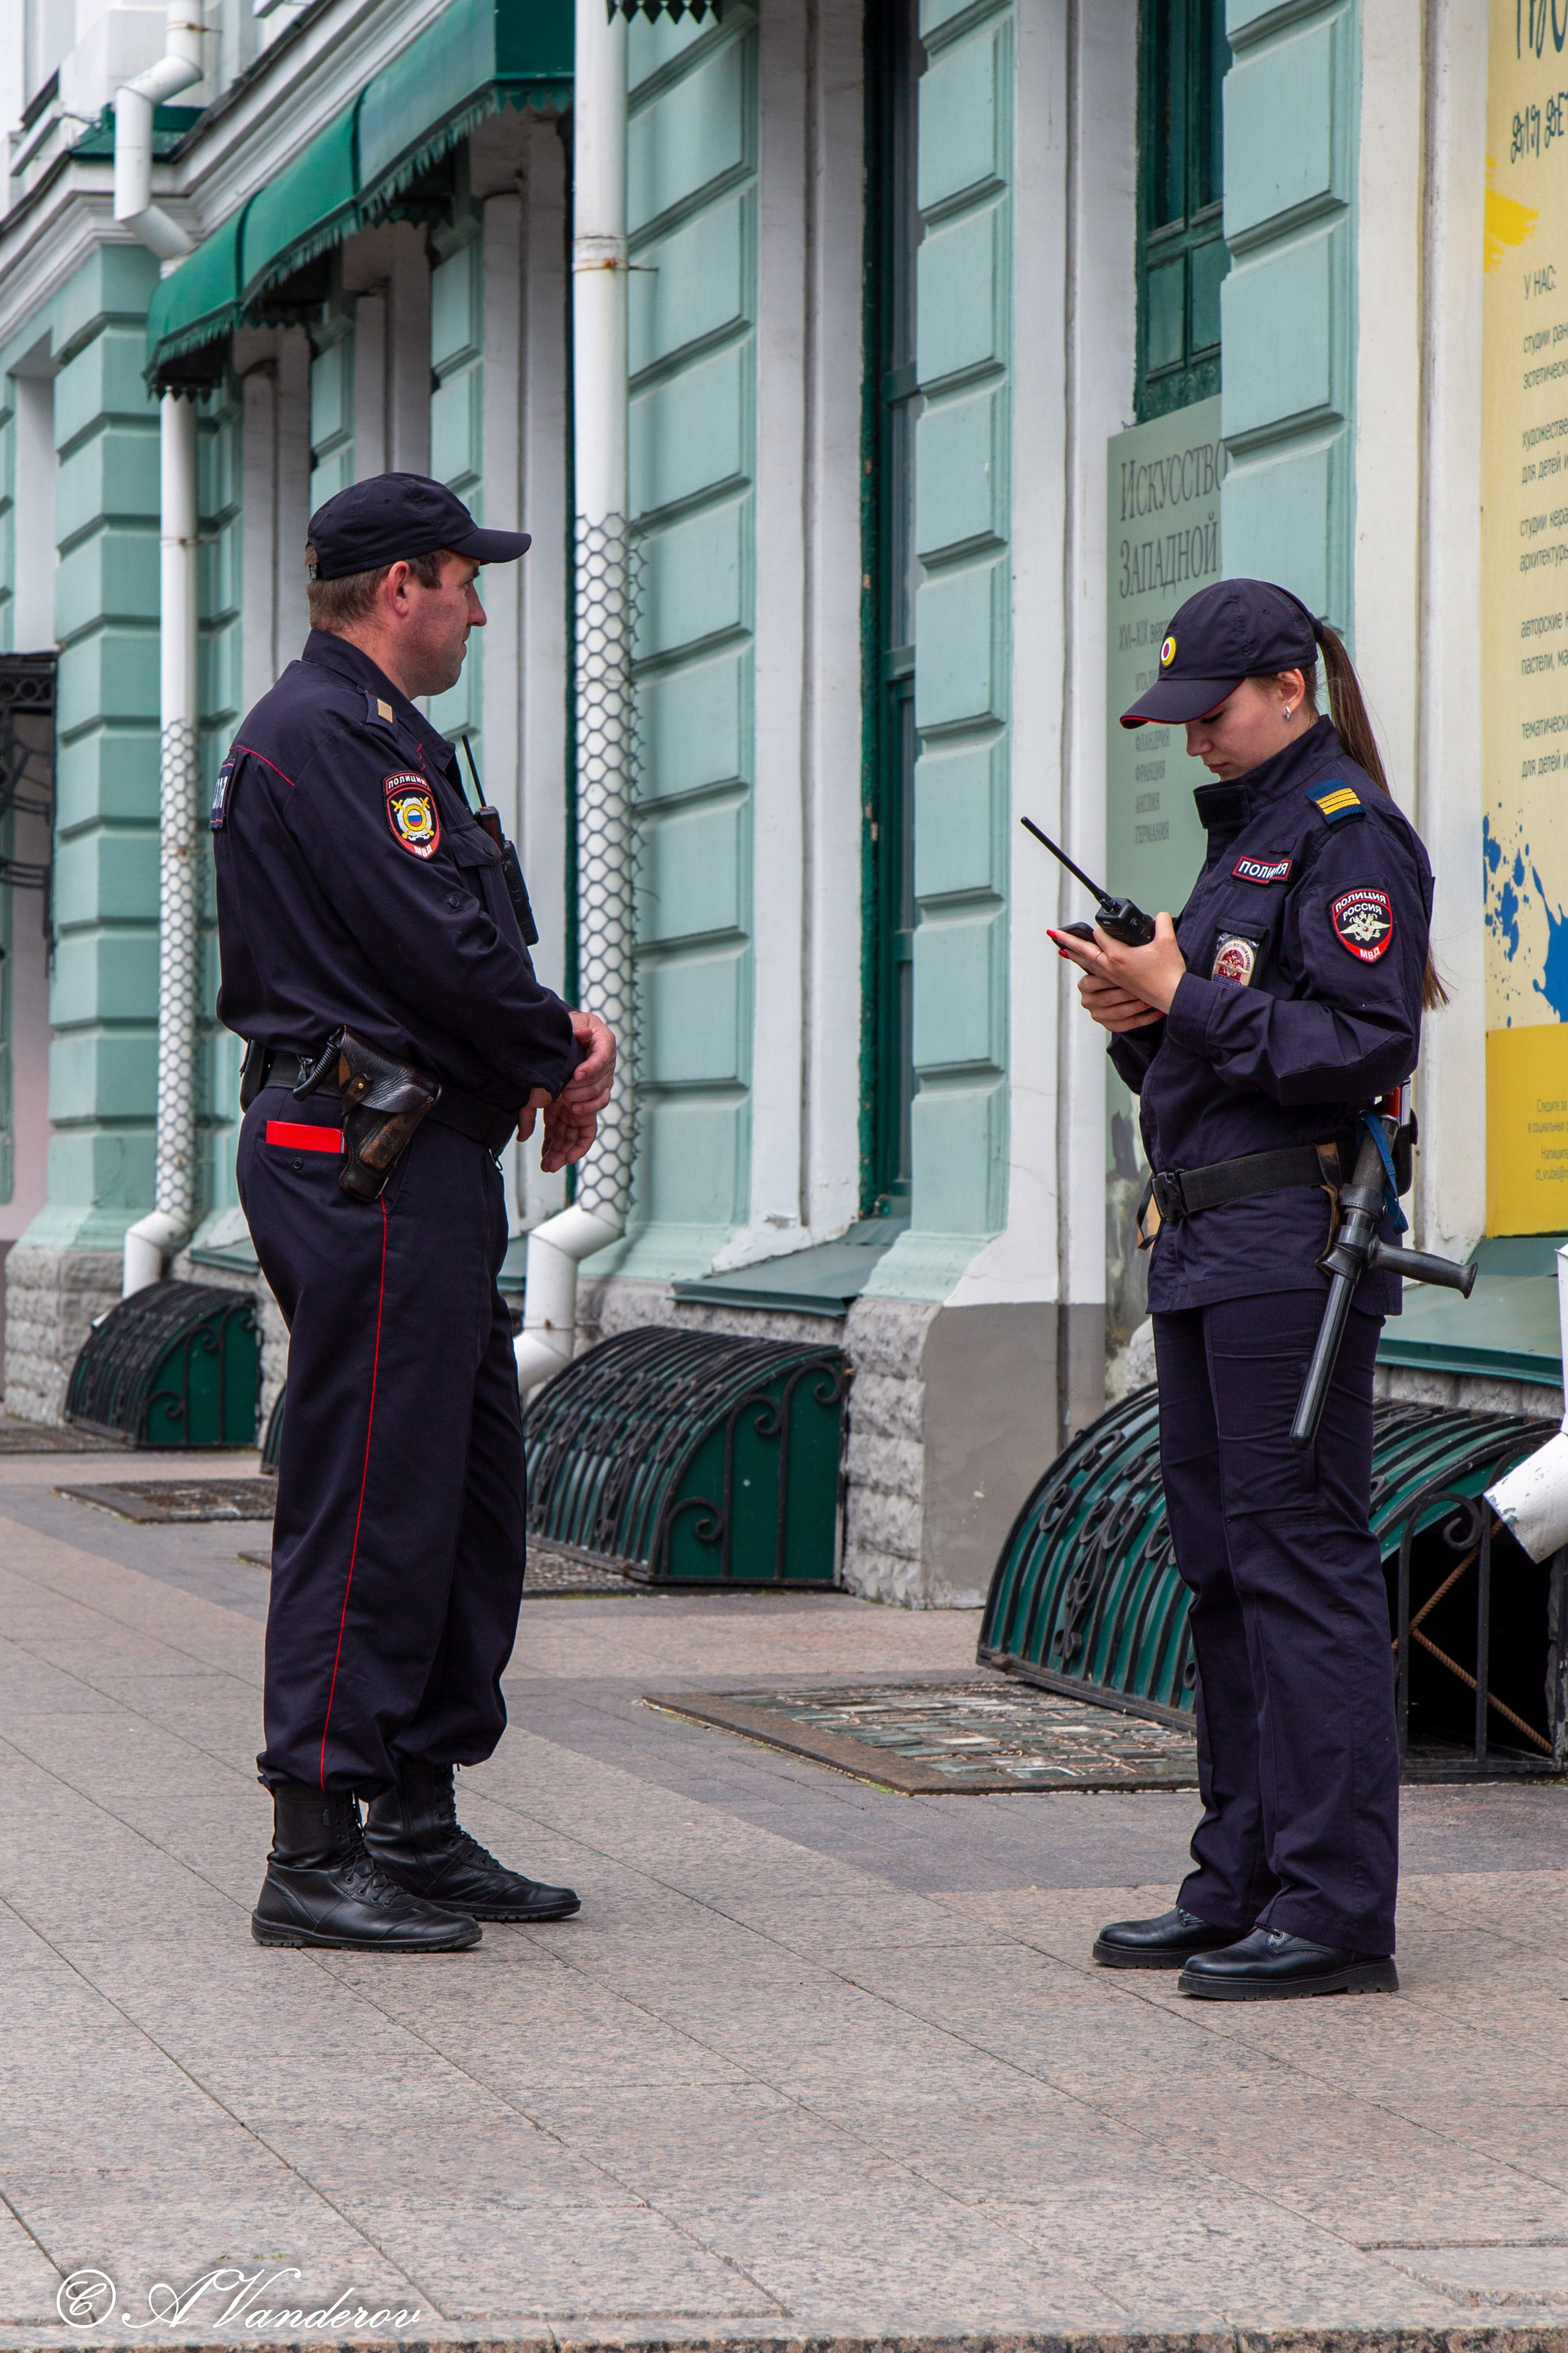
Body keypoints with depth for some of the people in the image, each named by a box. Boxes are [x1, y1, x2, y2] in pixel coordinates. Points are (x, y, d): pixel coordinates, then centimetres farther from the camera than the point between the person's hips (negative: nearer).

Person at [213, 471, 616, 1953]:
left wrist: (554, 1034, 3)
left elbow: (469, 944, 22)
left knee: (471, 1489, 13)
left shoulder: (379, 734, 21)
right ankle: (314, 1858, -6)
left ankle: (418, 1825, 20)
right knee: (368, 1501, -9)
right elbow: (436, 946, -19)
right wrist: (563, 1056, -5)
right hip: (364, 1171, -11)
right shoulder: (322, 735, -13)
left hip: (427, 1159, 11)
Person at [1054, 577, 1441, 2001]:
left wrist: (1188, 999, -16)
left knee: (1300, 1552, -10)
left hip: (1296, 1244, -10)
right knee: (1220, 1559, 11)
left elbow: (1365, 1044, -18)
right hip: (1206, 1244, 10)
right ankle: (1242, 1885, 17)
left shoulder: (1350, 839, -8)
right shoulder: (1241, 838, 20)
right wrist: (1140, 1017, 4)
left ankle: (1336, 1906, -9)